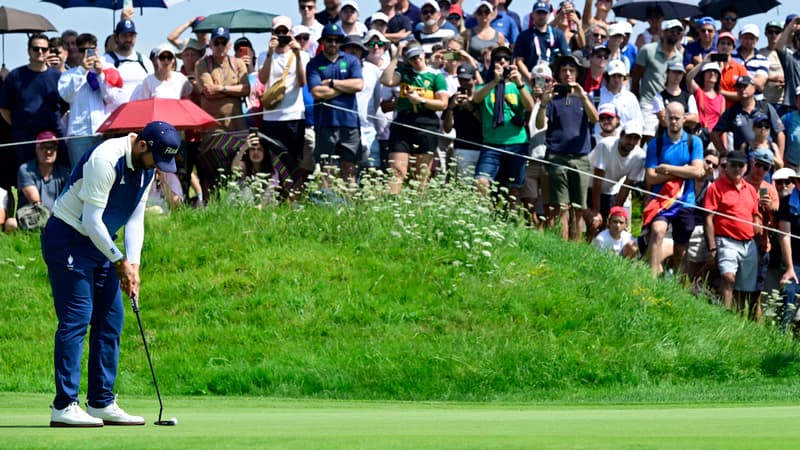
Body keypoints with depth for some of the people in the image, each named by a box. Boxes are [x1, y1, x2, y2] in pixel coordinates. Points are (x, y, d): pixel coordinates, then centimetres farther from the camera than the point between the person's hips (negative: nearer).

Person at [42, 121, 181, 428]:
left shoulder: (147, 169, 3)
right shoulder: (106, 160, -25)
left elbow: (135, 219, 6)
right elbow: (92, 220, -24)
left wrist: (133, 266, -7)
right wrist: (120, 262, -17)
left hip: (100, 242, 9)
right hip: (67, 239, -9)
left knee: (111, 319, 6)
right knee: (76, 319, -13)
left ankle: (102, 403, 11)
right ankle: (64, 406, -13)